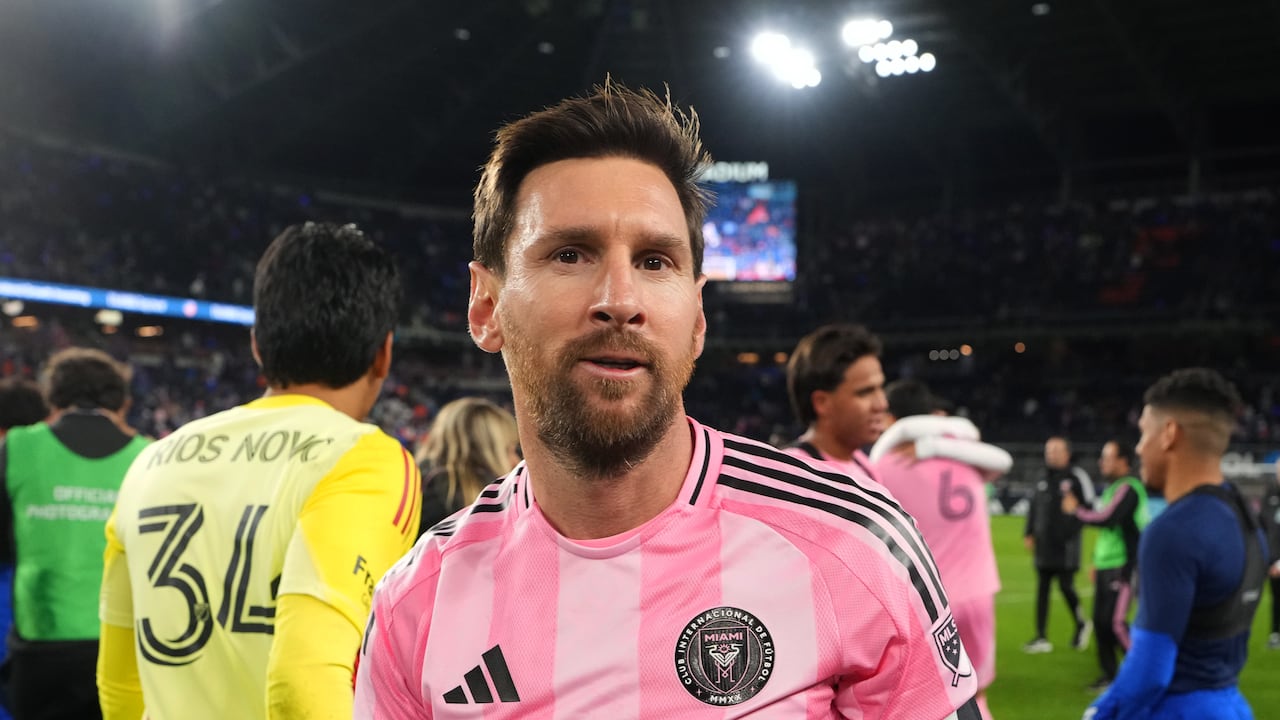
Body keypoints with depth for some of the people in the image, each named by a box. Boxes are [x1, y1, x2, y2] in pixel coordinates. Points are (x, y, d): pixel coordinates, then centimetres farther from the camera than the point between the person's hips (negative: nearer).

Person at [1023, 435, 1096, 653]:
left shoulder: (1077, 477, -5)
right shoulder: (1043, 477, 12)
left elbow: (1089, 508, -4)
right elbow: (1034, 506, 17)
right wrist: (1029, 533, 13)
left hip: (1066, 543, -6)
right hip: (1044, 543, 6)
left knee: (1066, 586, -3)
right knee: (1042, 589, 5)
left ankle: (1082, 624, 25)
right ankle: (1041, 638, 9)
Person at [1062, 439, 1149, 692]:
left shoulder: (1128, 488, -14)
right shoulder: (1113, 487, 17)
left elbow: (1105, 519, -25)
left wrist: (1076, 510, -10)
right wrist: (1097, 561, 25)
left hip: (1122, 566, -10)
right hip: (1106, 565, 10)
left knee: (1115, 621, -13)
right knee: (1100, 621, 8)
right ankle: (1109, 673, 17)